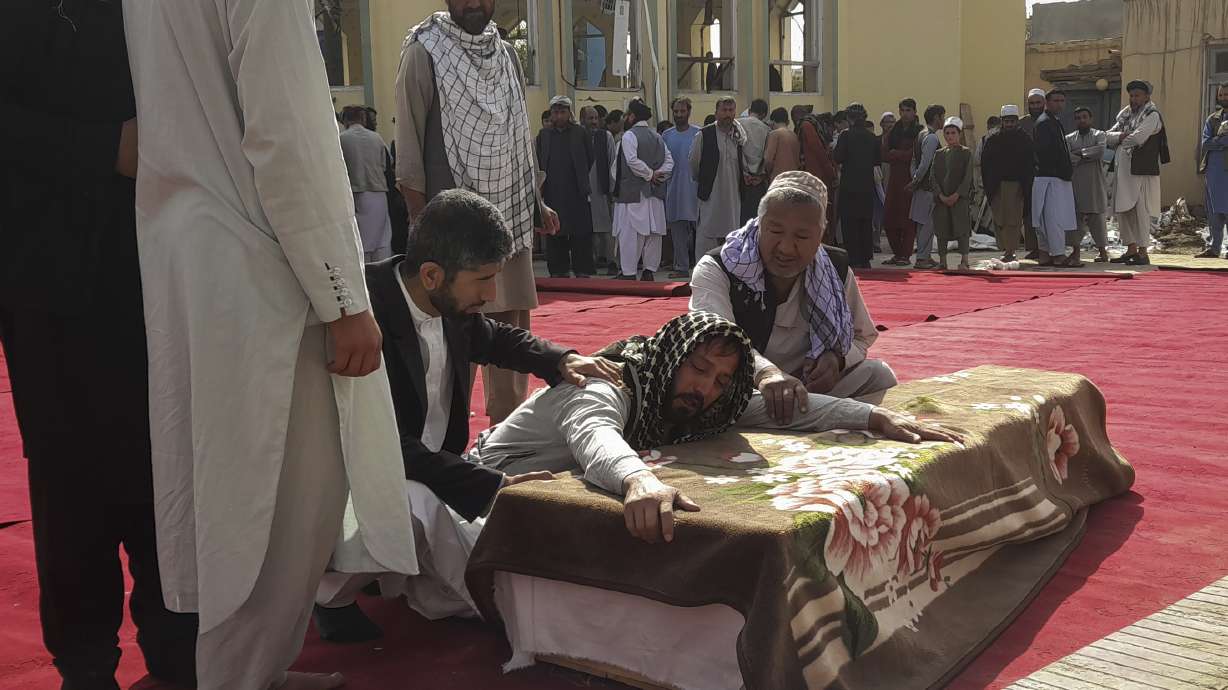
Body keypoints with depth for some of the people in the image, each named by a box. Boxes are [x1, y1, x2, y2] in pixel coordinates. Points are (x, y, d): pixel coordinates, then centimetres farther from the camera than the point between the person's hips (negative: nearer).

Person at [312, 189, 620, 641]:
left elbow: (494, 338, 19)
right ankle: (334, 591, -8)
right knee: (413, 503, -41)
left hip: (431, 471, 8)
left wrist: (561, 360, 0)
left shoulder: (451, 303, -6)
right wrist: (494, 488, -34)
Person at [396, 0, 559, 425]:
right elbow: (409, 144, -7)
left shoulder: (507, 53, 14)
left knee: (514, 319, 6)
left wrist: (537, 203, 14)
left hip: (510, 212, 6)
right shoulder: (424, 51, -5)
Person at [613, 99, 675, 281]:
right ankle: (650, 270, 12)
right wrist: (657, 175, 0)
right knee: (653, 233, 9)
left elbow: (633, 161, -19)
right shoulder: (657, 137, 14)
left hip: (633, 193, -7)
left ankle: (629, 273, -5)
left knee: (630, 233, -5)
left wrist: (649, 174, -8)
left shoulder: (629, 135, -8)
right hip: (655, 193, 7)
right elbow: (669, 162, 8)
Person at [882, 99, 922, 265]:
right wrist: (903, 155, -10)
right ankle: (897, 253, 13)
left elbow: (915, 155, -11)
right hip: (895, 177, 5)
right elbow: (885, 155, 5)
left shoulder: (919, 131, -2)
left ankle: (906, 255, 1)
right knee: (889, 220, 2)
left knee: (908, 218, -4)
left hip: (910, 178, -5)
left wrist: (895, 154, -3)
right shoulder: (893, 131, 14)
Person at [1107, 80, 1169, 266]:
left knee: (1140, 210, -7)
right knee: (1123, 209, 9)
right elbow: (1108, 136, 10)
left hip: (1142, 170, -8)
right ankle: (1131, 249, 18)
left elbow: (1138, 138, -18)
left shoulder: (1152, 115, -5)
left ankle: (1143, 252, -3)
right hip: (1123, 169, 8)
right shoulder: (1126, 114, 17)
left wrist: (1120, 138, 0)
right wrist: (1121, 135, -9)